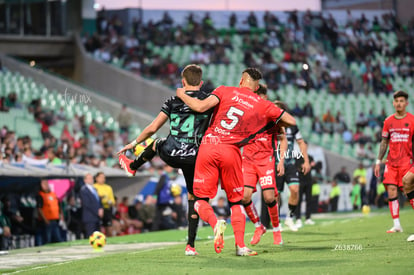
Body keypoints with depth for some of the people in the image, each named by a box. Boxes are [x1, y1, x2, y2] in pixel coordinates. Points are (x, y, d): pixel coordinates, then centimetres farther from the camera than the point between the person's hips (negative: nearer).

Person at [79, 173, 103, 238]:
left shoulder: (94, 189, 20)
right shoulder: (83, 190, -7)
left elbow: (99, 201, 23)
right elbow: (87, 204, -14)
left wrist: (101, 209, 2)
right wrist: (97, 211, -14)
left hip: (97, 218, 8)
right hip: (89, 218, -8)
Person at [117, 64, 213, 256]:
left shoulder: (173, 101, 3)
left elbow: (152, 128, 5)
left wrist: (134, 143, 18)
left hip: (170, 154, 1)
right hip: (193, 158, -1)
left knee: (157, 144, 37)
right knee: (193, 197, 14)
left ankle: (132, 167, 62)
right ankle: (190, 245, 7)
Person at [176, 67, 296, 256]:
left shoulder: (225, 91, 6)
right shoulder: (263, 106, 10)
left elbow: (201, 107, -7)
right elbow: (291, 121, 14)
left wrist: (182, 95, 10)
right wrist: (274, 122, 33)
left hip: (208, 147, -1)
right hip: (231, 152, 1)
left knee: (201, 199, 6)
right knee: (236, 201, 17)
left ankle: (215, 223, -24)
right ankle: (240, 246, 3)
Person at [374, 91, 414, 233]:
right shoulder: (388, 121, 10)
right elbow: (384, 143, 15)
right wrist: (378, 162, 11)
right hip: (391, 162, 4)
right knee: (391, 191, -5)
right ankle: (397, 225, -2)